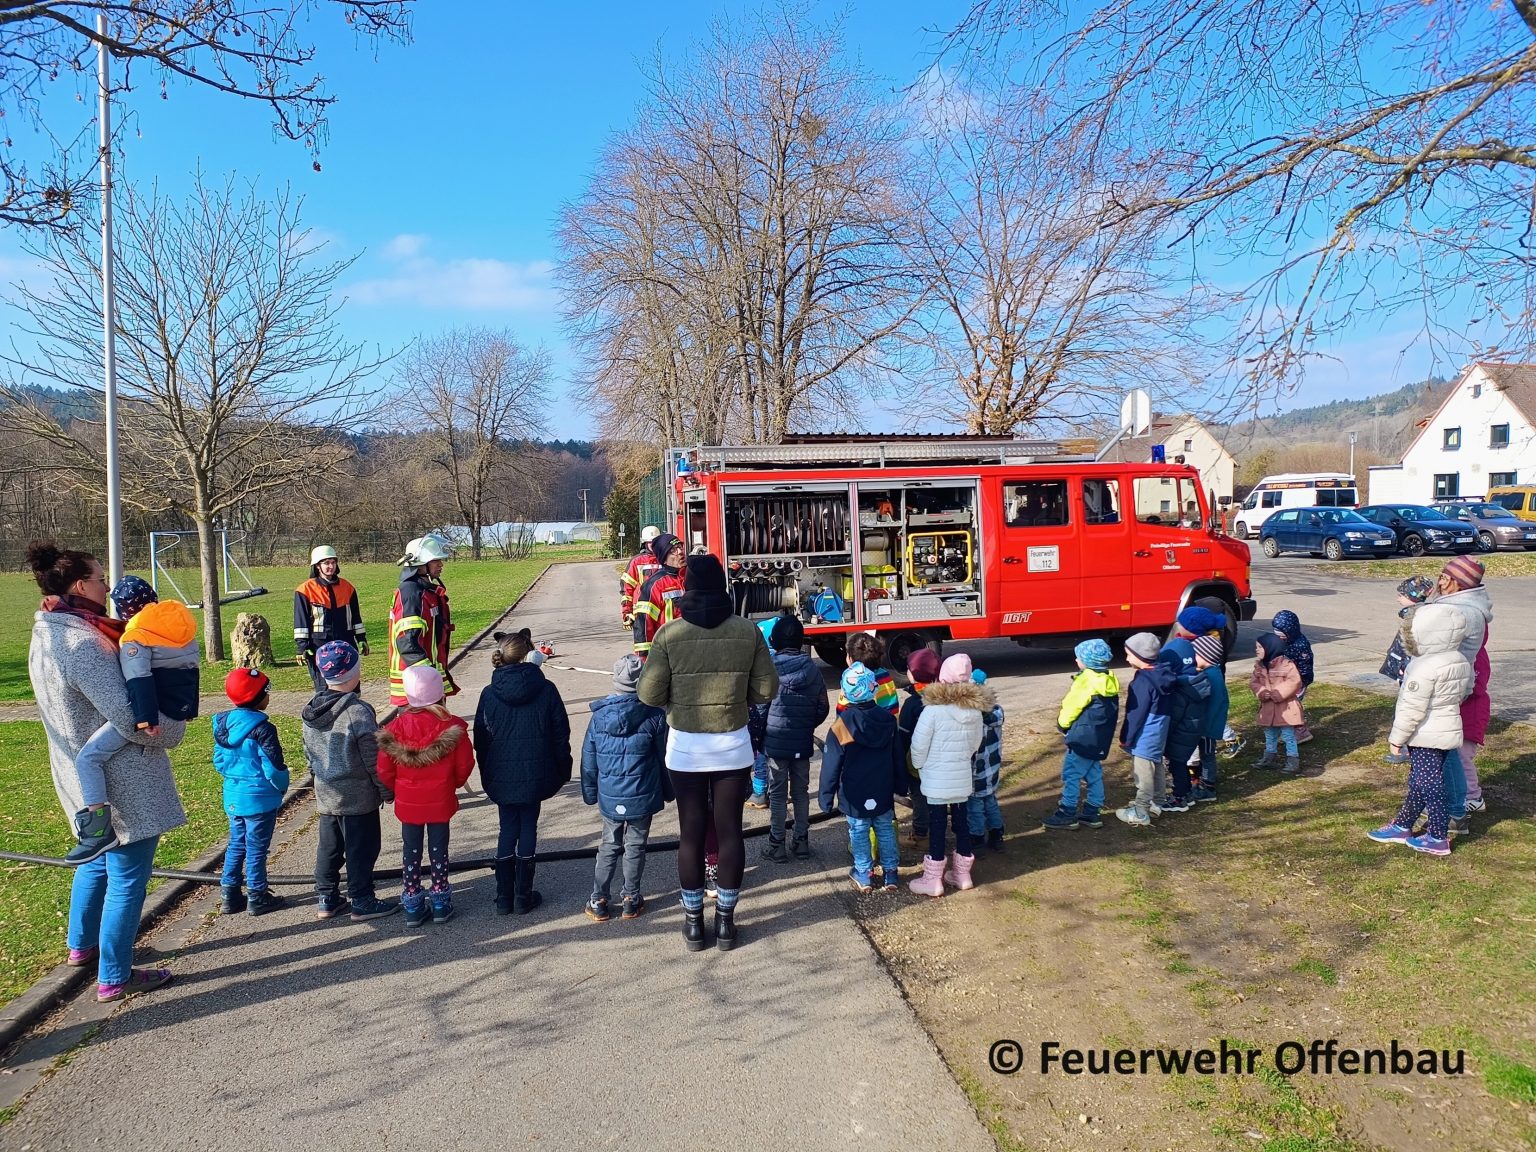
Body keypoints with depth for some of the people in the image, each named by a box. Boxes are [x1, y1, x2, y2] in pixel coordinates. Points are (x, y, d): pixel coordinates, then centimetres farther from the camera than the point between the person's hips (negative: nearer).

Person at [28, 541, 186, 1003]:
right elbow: (130, 719, -26)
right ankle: (114, 978, 14)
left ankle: (82, 945, 46)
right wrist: (175, 728, -9)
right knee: (127, 876, 3)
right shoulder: (81, 643, -26)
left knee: (98, 858, 28)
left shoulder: (47, 635, 5)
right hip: (120, 779, -10)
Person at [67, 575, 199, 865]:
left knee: (88, 757, -10)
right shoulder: (182, 623, 14)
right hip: (179, 711, 9)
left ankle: (100, 829, -20)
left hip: (153, 713, -9)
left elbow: (139, 681, -20)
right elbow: (191, 671, 21)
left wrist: (145, 717, -27)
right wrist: (190, 709, 29)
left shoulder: (135, 639, -7)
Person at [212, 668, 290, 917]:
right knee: (256, 848, 5)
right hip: (259, 798, -7)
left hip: (233, 797, 7)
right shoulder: (262, 729, -22)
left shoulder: (223, 724, 1)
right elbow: (273, 767, -20)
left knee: (236, 844, 19)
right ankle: (257, 897, 16)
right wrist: (282, 786, -2)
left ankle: (231, 896, 25)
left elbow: (219, 761, 10)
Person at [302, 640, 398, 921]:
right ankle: (362, 901, 13)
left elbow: (309, 753, 13)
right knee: (361, 848, 4)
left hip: (325, 795, 7)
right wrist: (386, 790, -7)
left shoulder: (310, 712, 2)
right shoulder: (358, 712, -22)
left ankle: (326, 899, 26)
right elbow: (374, 758, -17)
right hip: (358, 797, -7)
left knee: (328, 847, 17)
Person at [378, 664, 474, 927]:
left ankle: (412, 907, 22)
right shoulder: (452, 726, -16)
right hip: (441, 801, 0)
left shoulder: (396, 728, -13)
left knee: (411, 851, 14)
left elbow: (384, 770, -7)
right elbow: (465, 765, -7)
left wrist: (399, 789, 12)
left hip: (407, 803, 1)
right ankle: (441, 903, 23)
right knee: (438, 850, 13)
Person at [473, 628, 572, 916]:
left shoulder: (489, 694, -6)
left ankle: (504, 897, 17)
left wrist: (486, 776, 13)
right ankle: (524, 897, 15)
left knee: (508, 829, 13)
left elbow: (481, 739, 2)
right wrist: (563, 770, 9)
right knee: (528, 828, 9)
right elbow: (561, 734, -3)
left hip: (501, 776, 1)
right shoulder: (546, 690, -8)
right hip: (535, 773, -1)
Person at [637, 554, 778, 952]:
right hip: (734, 745, 1)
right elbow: (766, 689, -2)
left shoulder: (670, 634, -10)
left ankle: (694, 922, 21)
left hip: (685, 748, -1)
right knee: (730, 831, 11)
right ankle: (725, 920, 21)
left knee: (691, 833, 10)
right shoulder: (748, 632, -6)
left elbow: (649, 694, -9)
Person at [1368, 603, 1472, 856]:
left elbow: (1412, 709, -22)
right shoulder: (1461, 662, 4)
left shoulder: (1425, 668, -24)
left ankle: (1438, 838, 7)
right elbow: (1466, 692, 19)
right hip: (1449, 729, 9)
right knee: (1419, 782, 17)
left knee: (1429, 784, 0)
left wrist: (1397, 737, -13)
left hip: (1426, 736, -9)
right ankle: (1402, 825, 28)